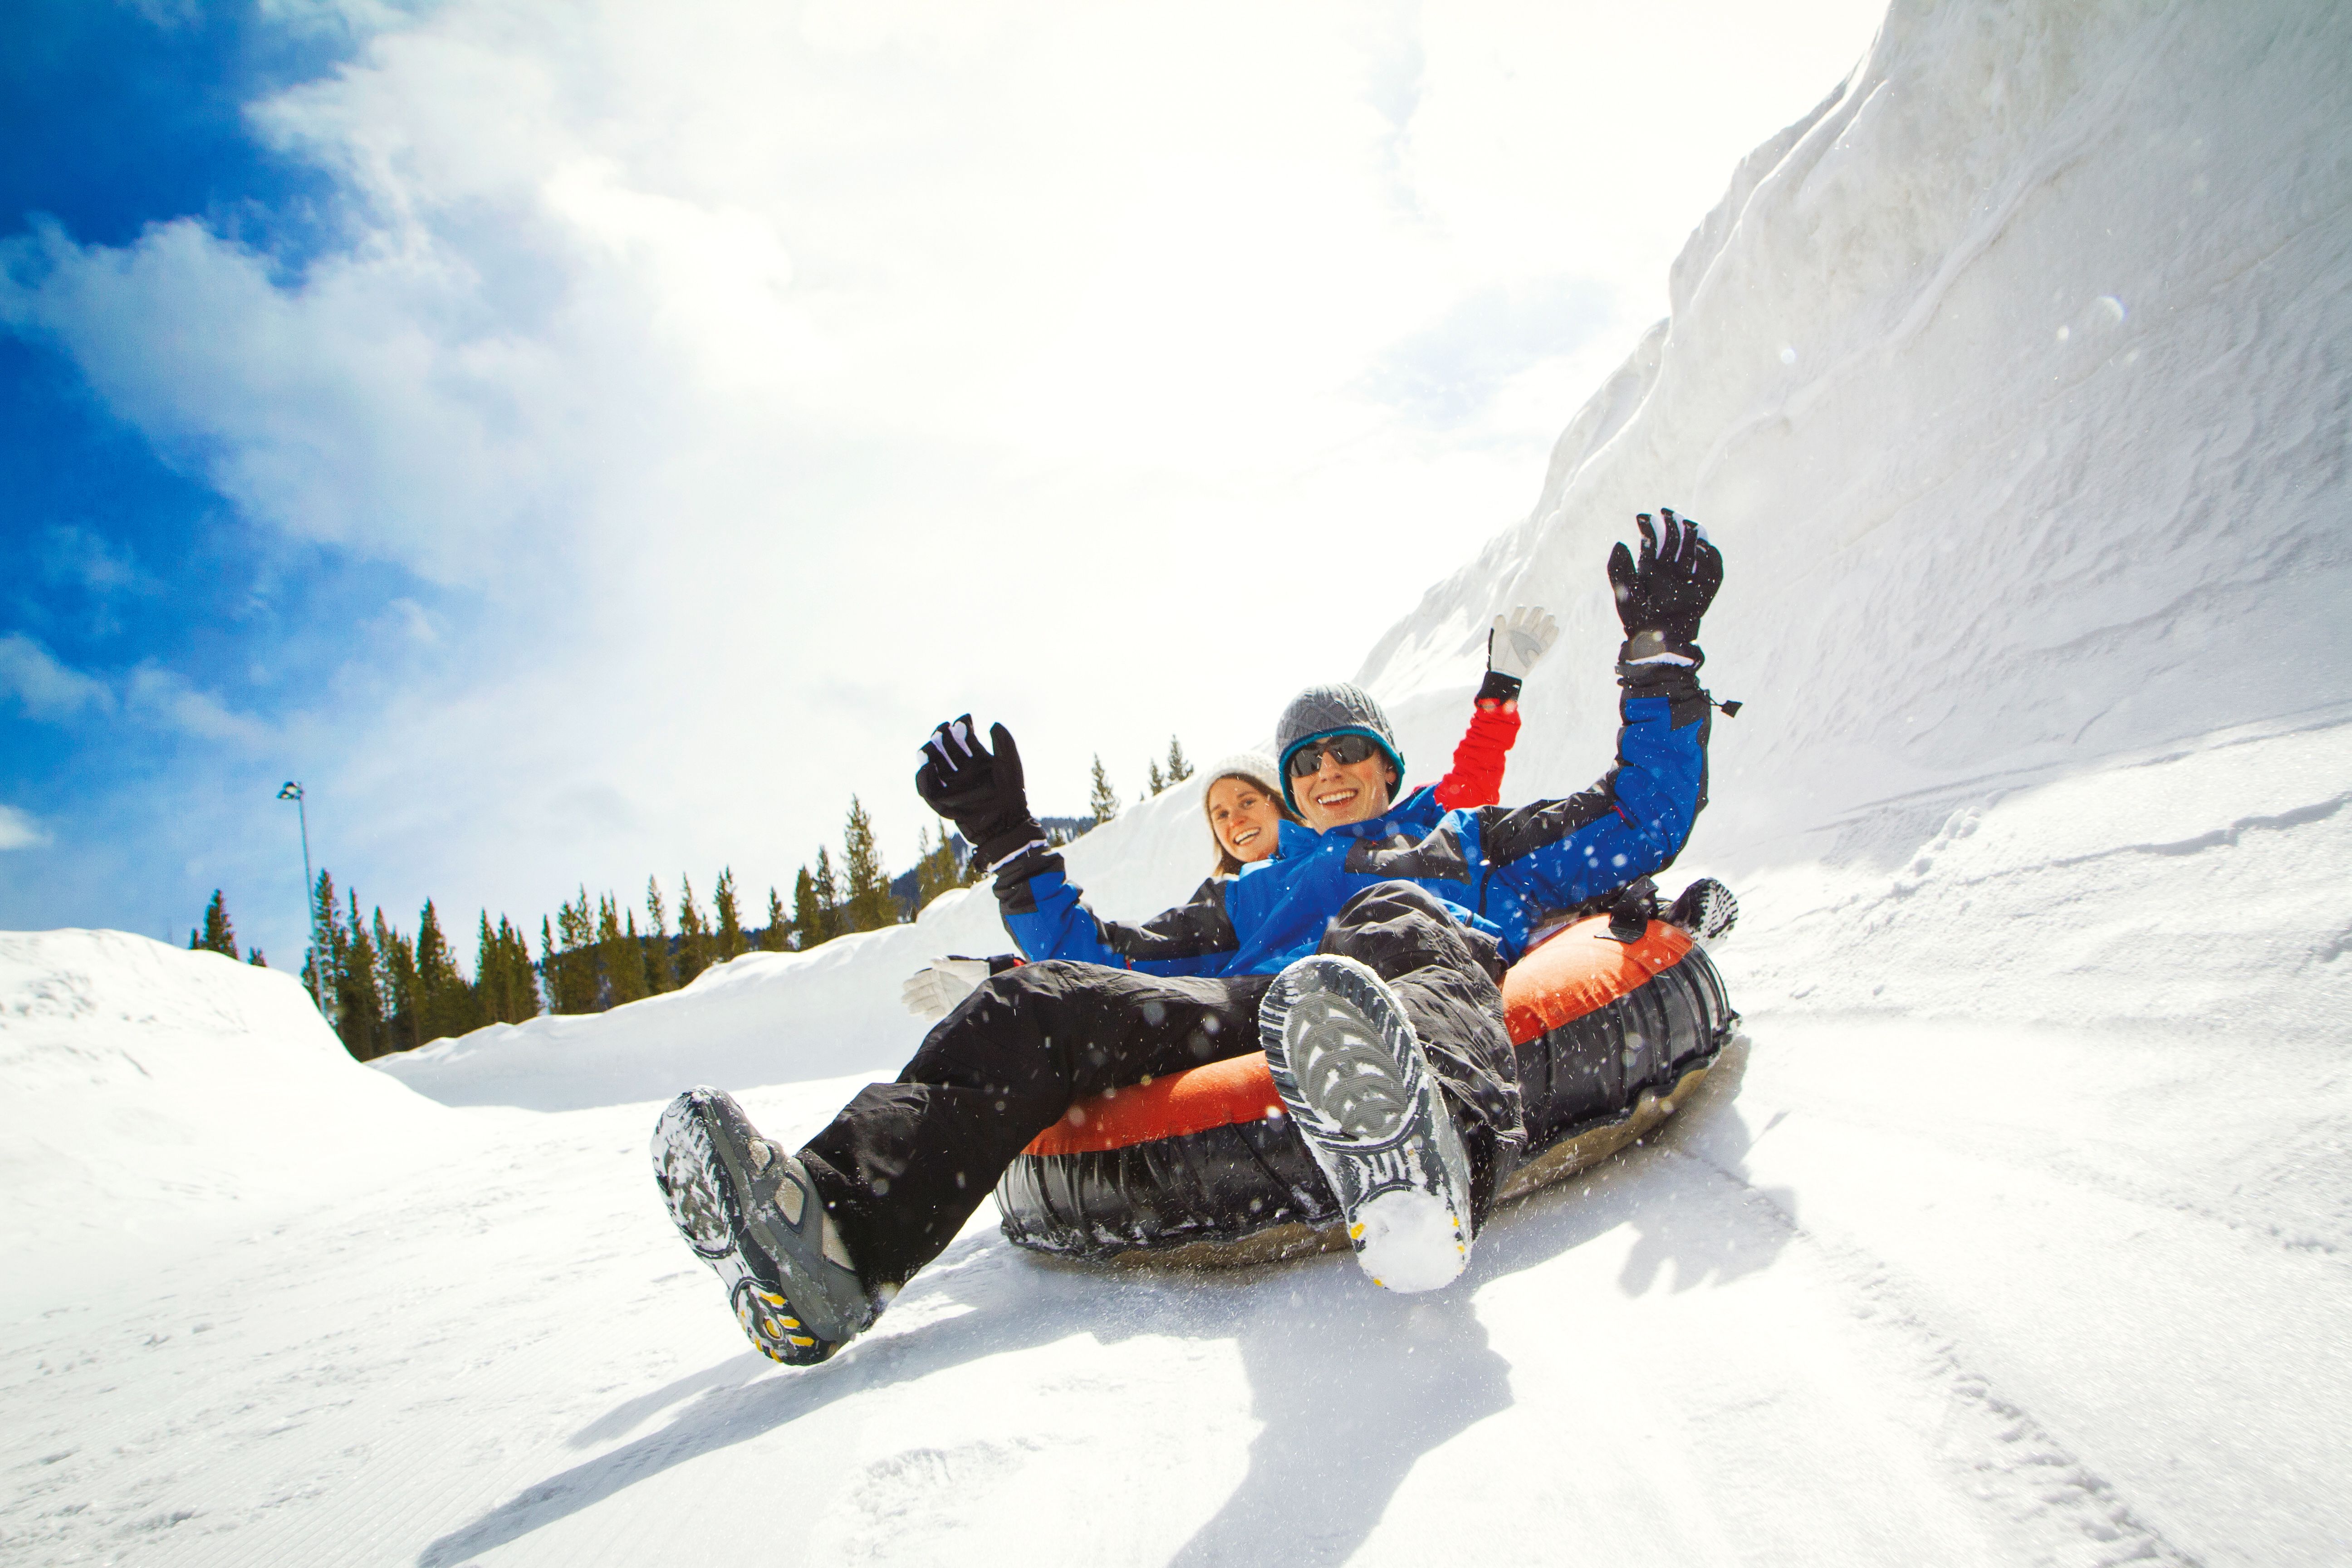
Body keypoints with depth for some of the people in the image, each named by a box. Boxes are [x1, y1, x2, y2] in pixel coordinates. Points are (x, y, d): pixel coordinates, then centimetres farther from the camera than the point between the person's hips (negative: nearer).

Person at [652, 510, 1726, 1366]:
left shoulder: (1464, 841, 35)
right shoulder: (1248, 896, 41)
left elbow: (1643, 822, 29)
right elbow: (1110, 957, 33)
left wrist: (1659, 656, 22)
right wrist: (1010, 843, 27)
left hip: (1434, 1013, -3)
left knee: (1399, 923, -37)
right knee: (1043, 1002, -19)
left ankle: (1424, 1179, -71)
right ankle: (836, 1230, -43)